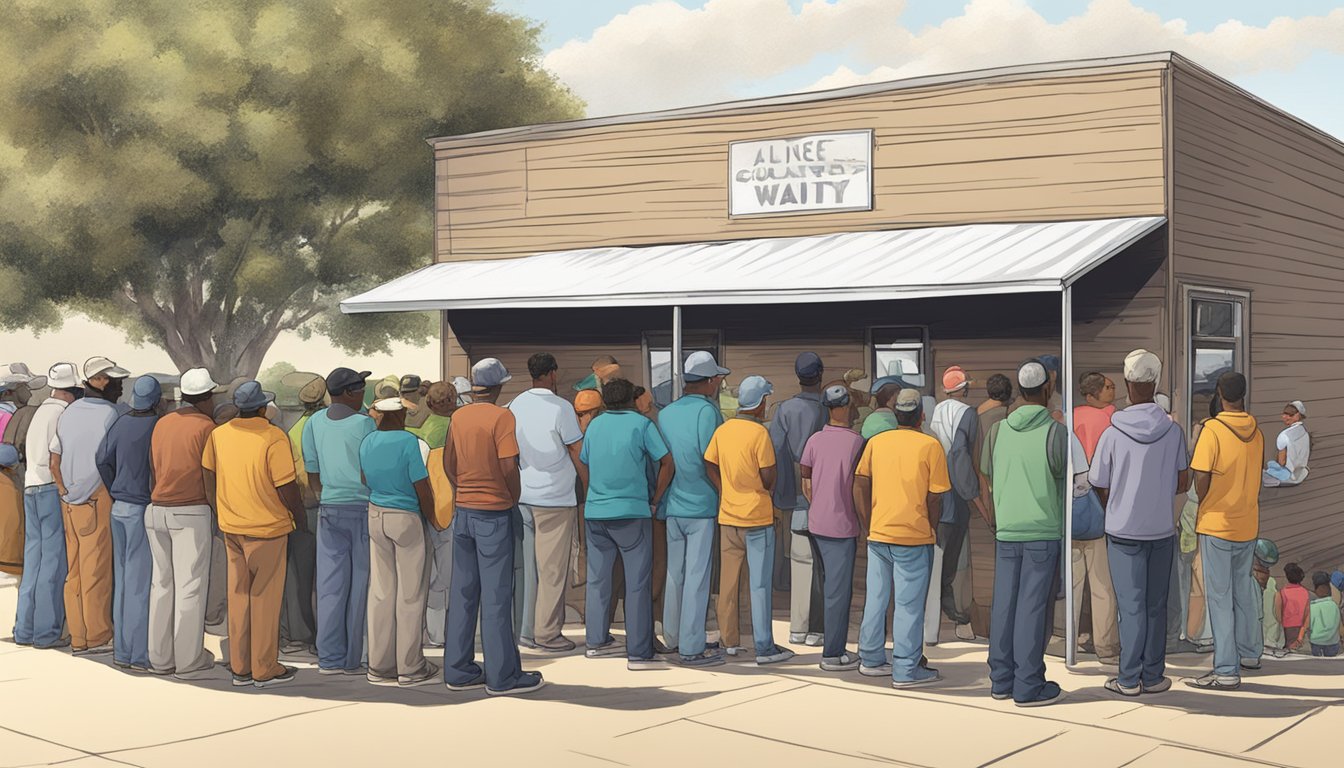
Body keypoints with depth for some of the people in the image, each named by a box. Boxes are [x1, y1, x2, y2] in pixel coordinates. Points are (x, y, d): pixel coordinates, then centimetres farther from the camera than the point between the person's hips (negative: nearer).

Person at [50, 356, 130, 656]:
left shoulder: (69, 413, 13)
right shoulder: (111, 413, -10)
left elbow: (54, 464, 12)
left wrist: (67, 493, 12)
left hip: (72, 503, 7)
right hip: (100, 498, -7)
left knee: (74, 568, 9)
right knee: (98, 567, -1)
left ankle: (77, 637, 15)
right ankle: (98, 636, 5)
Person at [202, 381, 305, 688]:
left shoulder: (218, 435, -1)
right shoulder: (273, 438, -18)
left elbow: (208, 476, 6)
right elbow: (287, 487, -16)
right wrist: (300, 518, -1)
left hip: (231, 527, 5)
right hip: (267, 528, -5)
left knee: (238, 596, 14)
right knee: (265, 598, 5)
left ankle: (240, 668, 20)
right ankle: (264, 669, 12)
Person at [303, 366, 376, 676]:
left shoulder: (314, 423, 5)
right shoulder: (364, 423, -10)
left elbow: (312, 474, 11)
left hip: (329, 509, 5)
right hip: (364, 508, -4)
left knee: (330, 584, 6)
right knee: (360, 585, 2)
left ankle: (329, 657, 9)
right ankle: (352, 659, 6)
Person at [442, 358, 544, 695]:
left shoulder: (458, 417, 7)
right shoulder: (501, 417, -12)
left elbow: (448, 463, 11)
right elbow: (509, 467, -17)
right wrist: (516, 496, -2)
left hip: (463, 511, 6)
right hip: (494, 514, -6)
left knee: (462, 592, 11)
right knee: (496, 596, -2)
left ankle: (458, 671, 16)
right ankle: (502, 676, 3)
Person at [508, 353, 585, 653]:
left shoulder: (514, 406, 6)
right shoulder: (561, 407, -11)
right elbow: (577, 453, -8)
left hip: (521, 496, 6)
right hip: (555, 497, -6)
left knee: (525, 566, 11)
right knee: (552, 570, 0)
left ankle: (525, 631, 15)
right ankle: (547, 634, 3)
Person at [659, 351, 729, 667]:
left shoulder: (666, 413, 8)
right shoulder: (707, 410, -12)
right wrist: (723, 494, -3)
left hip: (672, 505, 7)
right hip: (701, 505, -7)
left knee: (674, 573, 16)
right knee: (697, 576, -2)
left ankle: (674, 637, 26)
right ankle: (691, 647, 0)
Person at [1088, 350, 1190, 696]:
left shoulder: (1112, 434, -12)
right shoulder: (1173, 431, -5)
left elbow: (1101, 490, -4)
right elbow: (1183, 484, 1)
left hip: (1123, 531, -2)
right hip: (1162, 529, 2)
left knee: (1131, 607, 3)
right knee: (1156, 606, 11)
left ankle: (1129, 679, 6)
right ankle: (1153, 676, 16)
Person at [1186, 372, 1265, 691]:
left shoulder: (1212, 429, -16)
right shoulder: (1256, 431, 3)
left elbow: (1201, 478, -18)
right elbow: (1256, 473, 11)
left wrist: (1205, 508, 1)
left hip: (1217, 524, -6)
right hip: (1248, 523, 6)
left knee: (1219, 597, -3)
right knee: (1243, 589, 21)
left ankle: (1226, 671, -4)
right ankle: (1250, 652, 33)